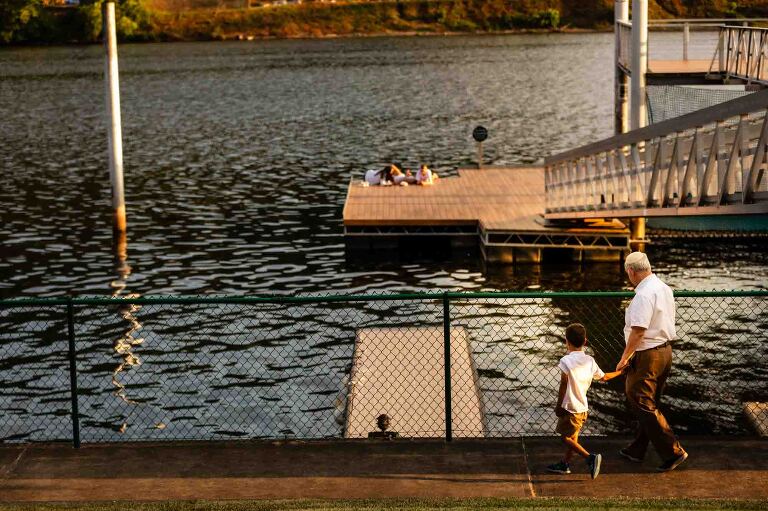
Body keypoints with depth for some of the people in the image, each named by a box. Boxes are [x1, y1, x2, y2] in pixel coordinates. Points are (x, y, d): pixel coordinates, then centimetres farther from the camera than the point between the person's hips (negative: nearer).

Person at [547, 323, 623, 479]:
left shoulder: (566, 361, -16)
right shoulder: (590, 361, 4)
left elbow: (563, 385, -15)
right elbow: (603, 377, 16)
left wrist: (558, 405, -6)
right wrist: (620, 371, 33)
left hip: (570, 407, -8)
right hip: (583, 407, 8)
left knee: (566, 438, -2)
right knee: (573, 436, 18)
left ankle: (590, 458, -16)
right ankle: (565, 464, 29)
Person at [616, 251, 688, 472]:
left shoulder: (644, 294, -21)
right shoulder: (664, 288, 9)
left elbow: (638, 330, -25)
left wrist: (625, 357, -16)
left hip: (647, 355, -10)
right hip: (665, 351, 10)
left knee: (643, 405, -3)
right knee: (649, 404, 18)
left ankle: (673, 452, -3)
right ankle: (637, 450, 30)